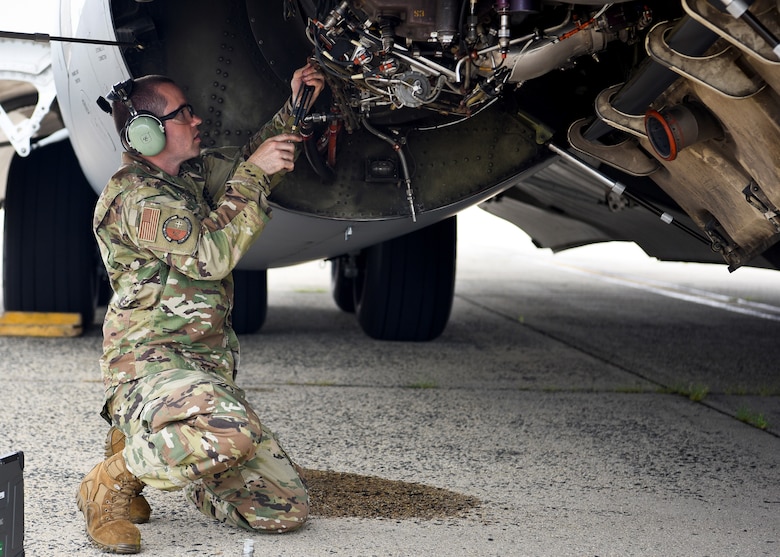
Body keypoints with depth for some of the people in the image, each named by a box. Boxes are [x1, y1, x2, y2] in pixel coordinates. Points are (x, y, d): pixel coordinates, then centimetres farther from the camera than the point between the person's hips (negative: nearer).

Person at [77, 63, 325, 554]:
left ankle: (153, 447, 18)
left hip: (209, 372, 9)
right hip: (150, 362, -8)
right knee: (230, 434, -41)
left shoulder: (191, 174, 16)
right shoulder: (134, 195, -10)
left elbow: (246, 161, 35)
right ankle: (113, 481, -12)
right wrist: (254, 173, -15)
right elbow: (209, 254, -21)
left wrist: (295, 110, 20)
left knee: (287, 511, 1)